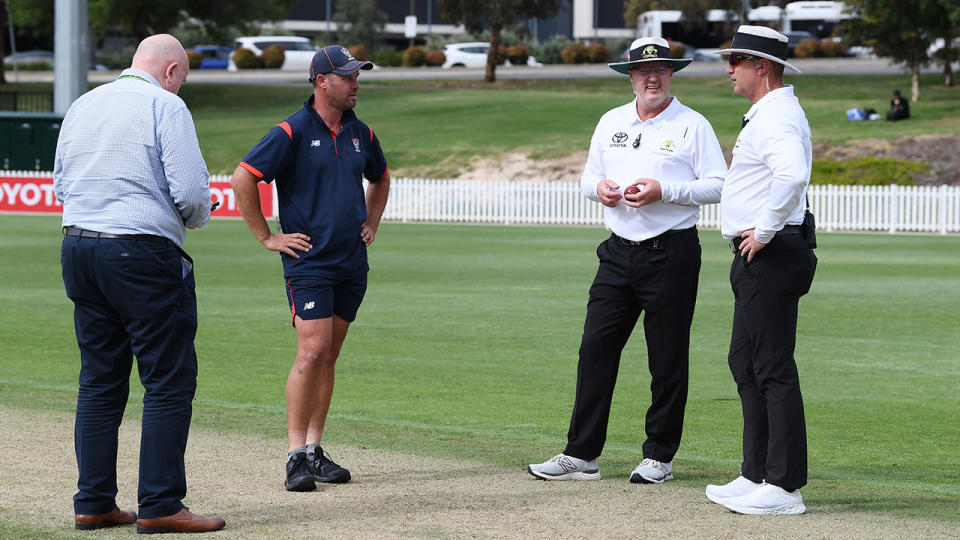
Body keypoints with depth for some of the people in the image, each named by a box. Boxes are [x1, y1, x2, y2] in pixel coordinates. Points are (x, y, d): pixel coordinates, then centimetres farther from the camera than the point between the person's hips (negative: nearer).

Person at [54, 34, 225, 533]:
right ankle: (159, 505, -5)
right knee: (170, 380, -2)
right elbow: (190, 190, -13)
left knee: (99, 380, 12)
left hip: (77, 246, 7)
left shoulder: (82, 105, 14)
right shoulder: (165, 107, -7)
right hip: (143, 255, -7)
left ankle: (93, 503, 12)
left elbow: (60, 186, 18)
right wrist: (193, 218, 7)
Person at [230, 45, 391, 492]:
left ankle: (314, 450, 13)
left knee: (329, 356, 8)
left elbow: (380, 178, 32)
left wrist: (371, 224, 20)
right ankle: (296, 455, -11)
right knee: (312, 351, -14)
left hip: (352, 263, 6)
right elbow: (242, 179, -11)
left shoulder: (361, 134, 12)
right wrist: (267, 238, -9)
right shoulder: (292, 132, -9)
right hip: (308, 261, -6)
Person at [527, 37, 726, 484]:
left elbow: (718, 186, -7)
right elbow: (588, 177, 23)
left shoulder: (692, 125, -2)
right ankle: (581, 455, 2)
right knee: (595, 348, 0)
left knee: (667, 359, 0)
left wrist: (663, 191, -18)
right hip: (619, 252, 5)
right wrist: (599, 187, -1)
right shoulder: (611, 123, 15)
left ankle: (659, 456, 9)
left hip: (671, 253, -5)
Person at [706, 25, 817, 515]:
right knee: (745, 364, 16)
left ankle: (784, 487, -8)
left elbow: (792, 176, -34)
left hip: (769, 255, -11)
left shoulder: (776, 117, -16)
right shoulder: (764, 115, 18)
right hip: (756, 259, 11)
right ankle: (756, 475, 22)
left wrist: (765, 231, -24)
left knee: (774, 369, -9)